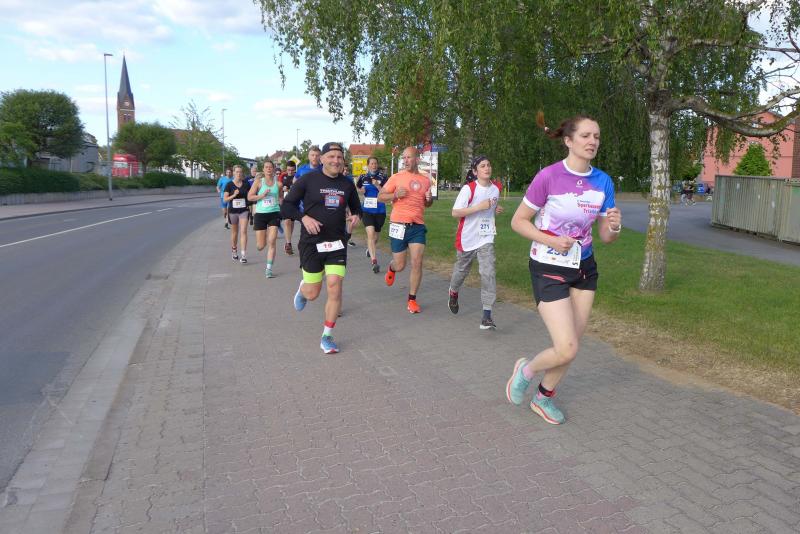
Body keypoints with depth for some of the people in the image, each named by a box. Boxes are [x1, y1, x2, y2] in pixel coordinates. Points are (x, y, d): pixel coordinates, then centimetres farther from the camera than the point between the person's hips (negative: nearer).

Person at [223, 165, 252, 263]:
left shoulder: (246, 184, 0)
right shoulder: (229, 184, -4)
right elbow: (225, 199, -6)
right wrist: (234, 195, -20)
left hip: (244, 211, 0)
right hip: (233, 211, 0)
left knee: (243, 231, -12)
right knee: (234, 232, 15)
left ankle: (243, 255, -15)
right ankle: (234, 251, 36)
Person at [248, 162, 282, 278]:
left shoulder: (278, 184, 4)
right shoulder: (258, 182, -1)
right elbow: (249, 197, -2)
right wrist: (262, 195, -17)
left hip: (274, 214, 1)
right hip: (260, 214, -1)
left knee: (271, 242, -8)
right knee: (261, 246, 3)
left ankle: (269, 269, -1)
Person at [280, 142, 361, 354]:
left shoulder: (347, 184, 5)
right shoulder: (308, 180, -6)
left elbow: (356, 207, 20)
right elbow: (286, 206, -3)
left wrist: (356, 216, -3)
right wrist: (304, 217, -20)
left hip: (337, 243, 2)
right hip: (311, 243, -2)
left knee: (335, 289, -8)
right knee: (312, 293, 3)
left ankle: (327, 337, 7)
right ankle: (302, 288, 43)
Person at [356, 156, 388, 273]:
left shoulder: (383, 177, -2)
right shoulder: (363, 177, 5)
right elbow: (357, 189, 22)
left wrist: (377, 186, -22)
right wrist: (361, 190, 0)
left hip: (380, 211, 0)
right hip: (367, 210, 0)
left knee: (376, 235, 15)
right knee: (370, 233, -19)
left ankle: (370, 249, 49)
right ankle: (374, 261, -23)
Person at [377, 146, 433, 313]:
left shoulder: (425, 180, 10)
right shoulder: (396, 177, -1)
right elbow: (380, 196, 2)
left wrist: (429, 199, 0)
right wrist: (395, 195, -15)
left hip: (418, 227, 2)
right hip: (399, 226, -2)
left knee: (417, 263, -5)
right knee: (400, 265, 4)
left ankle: (412, 300, 8)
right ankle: (391, 268, 42)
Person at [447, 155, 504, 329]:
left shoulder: (497, 188, 2)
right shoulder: (468, 188, -14)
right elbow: (455, 212, -19)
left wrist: (495, 209, 1)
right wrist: (479, 207, -26)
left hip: (486, 238, 2)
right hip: (467, 238, -2)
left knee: (488, 273, -14)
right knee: (461, 269, 18)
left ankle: (487, 315, -13)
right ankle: (453, 292, 51)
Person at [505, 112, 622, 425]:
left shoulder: (603, 182, -1)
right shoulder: (548, 177, -16)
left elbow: (605, 237, 4)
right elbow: (518, 221, -9)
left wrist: (614, 227, -18)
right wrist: (552, 241, -22)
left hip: (584, 268, 6)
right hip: (549, 269, -6)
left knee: (570, 345, 11)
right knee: (567, 350, -12)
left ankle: (543, 397, 34)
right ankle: (526, 369, 20)